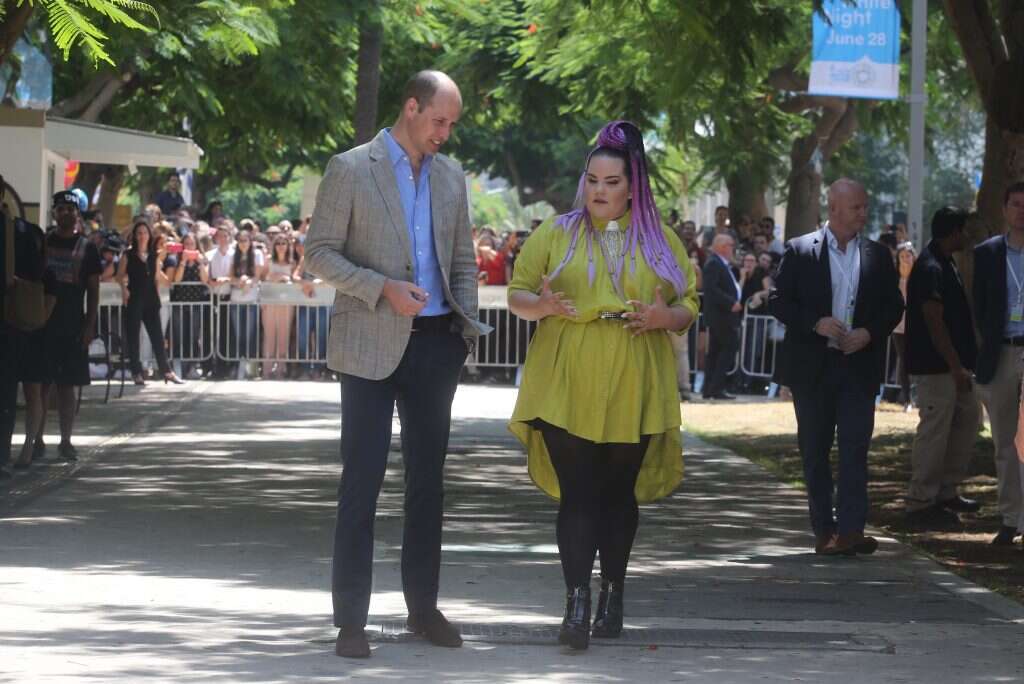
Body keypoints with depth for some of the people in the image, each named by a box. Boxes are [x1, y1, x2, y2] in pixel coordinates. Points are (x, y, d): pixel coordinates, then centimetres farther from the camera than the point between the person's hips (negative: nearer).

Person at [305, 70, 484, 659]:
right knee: (363, 480, -4)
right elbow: (319, 252, -6)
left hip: (435, 344, 5)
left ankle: (423, 605, 19)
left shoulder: (451, 176, 11)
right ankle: (351, 618, -2)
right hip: (372, 345, -5)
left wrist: (468, 327, 3)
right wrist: (382, 289, -18)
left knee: (428, 477, 10)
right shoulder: (351, 169, -4)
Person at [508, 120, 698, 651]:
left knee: (619, 493, 9)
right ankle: (576, 603, -13)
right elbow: (516, 293, 8)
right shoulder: (556, 234, 7)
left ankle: (612, 597, 18)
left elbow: (690, 305, 11)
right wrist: (541, 304, -15)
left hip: (632, 391, 1)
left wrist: (667, 317, -12)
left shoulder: (660, 241, 9)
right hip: (568, 388, -1)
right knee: (577, 493, -8)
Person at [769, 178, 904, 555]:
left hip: (859, 365, 1)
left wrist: (870, 333, -9)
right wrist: (817, 324, -15)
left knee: (855, 446, -10)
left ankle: (850, 530, -15)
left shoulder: (878, 256, 7)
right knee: (815, 450, 4)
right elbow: (779, 301, -1)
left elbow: (894, 306, 10)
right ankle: (824, 531, 11)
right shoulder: (800, 251, 0)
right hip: (813, 367, -1)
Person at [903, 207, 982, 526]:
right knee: (935, 429, -6)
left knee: (968, 416, 16)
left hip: (953, 363, 11)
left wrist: (963, 364, 20)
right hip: (935, 365, -11)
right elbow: (934, 323, -22)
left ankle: (947, 491, 23)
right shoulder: (930, 269, -19)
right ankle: (921, 503, 0)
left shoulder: (944, 264, 14)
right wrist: (956, 366, -22)